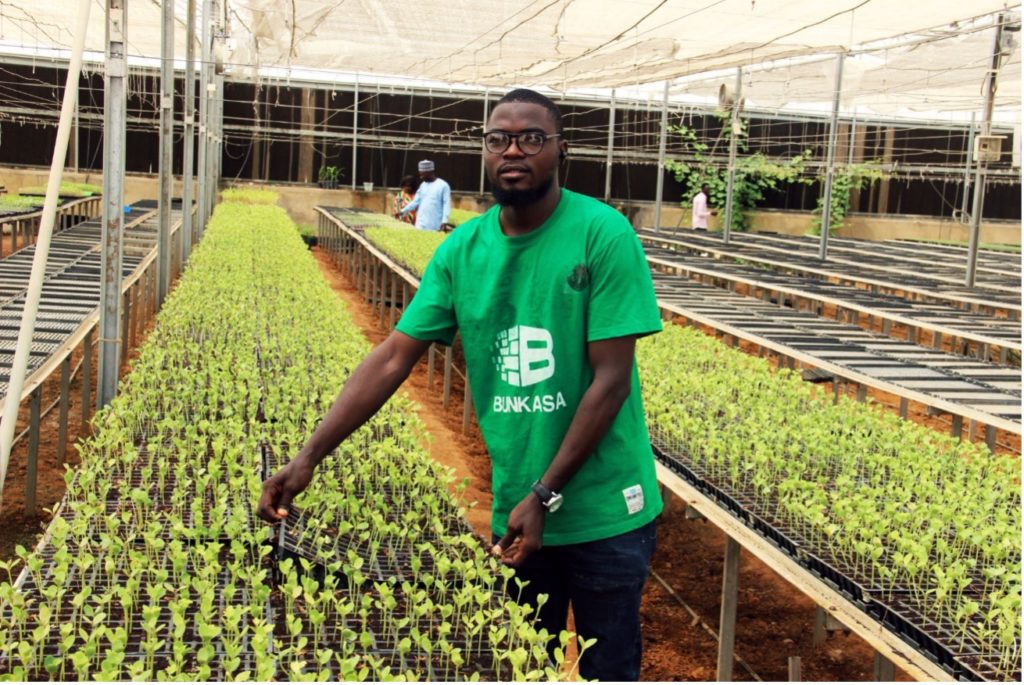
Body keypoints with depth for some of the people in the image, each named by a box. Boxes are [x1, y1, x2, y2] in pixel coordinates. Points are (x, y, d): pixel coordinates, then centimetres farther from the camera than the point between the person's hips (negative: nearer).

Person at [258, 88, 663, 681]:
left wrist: (545, 495, -18)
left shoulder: (603, 236, -14)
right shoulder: (463, 250, -1)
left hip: (604, 515, -4)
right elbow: (392, 359, -2)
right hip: (514, 515, 4)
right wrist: (308, 458, -8)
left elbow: (611, 380, -16)